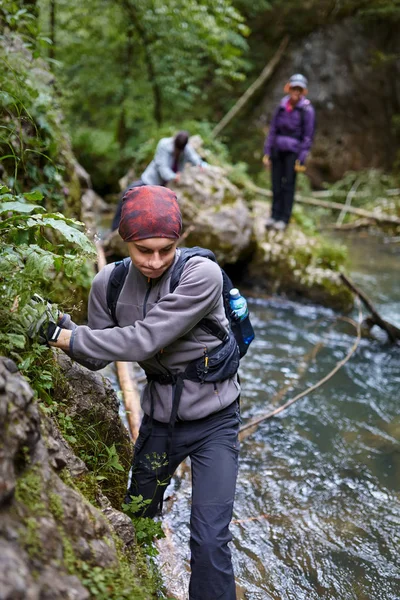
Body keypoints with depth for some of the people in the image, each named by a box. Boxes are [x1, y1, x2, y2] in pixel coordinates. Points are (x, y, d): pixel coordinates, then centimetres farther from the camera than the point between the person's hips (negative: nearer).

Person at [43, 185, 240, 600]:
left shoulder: (201, 275, -26)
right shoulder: (110, 284, -9)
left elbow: (145, 341, -32)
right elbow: (97, 357, -2)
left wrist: (66, 337, -27)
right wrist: (64, 328, -21)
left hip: (213, 422, -5)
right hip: (159, 420, 5)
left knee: (209, 541, -10)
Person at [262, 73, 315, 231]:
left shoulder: (307, 110, -9)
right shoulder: (282, 106, 3)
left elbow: (308, 137, -8)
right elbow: (273, 130, 9)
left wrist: (301, 160, -12)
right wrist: (267, 152, 7)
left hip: (293, 151, -4)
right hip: (278, 149, 4)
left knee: (288, 185, -2)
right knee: (276, 184, 6)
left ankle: (284, 219, 5)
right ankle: (274, 216, 16)